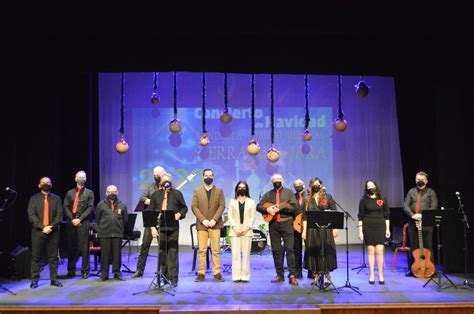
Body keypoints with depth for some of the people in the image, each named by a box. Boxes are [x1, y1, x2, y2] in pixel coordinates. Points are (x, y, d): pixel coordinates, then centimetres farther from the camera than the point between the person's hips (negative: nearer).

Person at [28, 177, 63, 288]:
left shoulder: (56, 198, 8)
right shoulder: (34, 199, 6)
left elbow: (59, 215, 1)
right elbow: (31, 216, -3)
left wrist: (50, 227, -13)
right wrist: (42, 227, -14)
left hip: (53, 232, 1)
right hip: (38, 231, -1)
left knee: (53, 257, 4)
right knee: (36, 257, 3)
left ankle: (54, 279, 10)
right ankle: (34, 280, 10)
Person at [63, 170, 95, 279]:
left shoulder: (89, 193, 8)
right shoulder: (70, 193, 15)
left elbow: (90, 208, -1)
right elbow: (66, 207, 7)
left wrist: (80, 219, -11)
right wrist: (72, 219, -7)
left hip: (83, 222, -2)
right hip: (71, 222, 3)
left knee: (84, 247, -3)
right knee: (71, 247, 5)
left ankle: (85, 270, 3)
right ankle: (71, 271, 13)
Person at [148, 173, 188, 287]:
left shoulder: (177, 194, 10)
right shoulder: (155, 195, 11)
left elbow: (184, 207, 13)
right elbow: (151, 212, 8)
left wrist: (179, 214, -9)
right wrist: (152, 227, -1)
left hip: (173, 228, -1)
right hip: (160, 227, 1)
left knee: (173, 252, -4)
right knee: (162, 253, 6)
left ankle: (173, 278, -1)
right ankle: (164, 277, 16)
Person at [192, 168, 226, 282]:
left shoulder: (219, 190, 9)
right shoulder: (197, 191, 9)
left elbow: (222, 206, 1)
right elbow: (194, 207, 1)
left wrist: (214, 220, -11)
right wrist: (203, 220, -10)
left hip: (215, 224, 0)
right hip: (201, 224, 0)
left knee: (216, 250, -1)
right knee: (202, 250, -1)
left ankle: (217, 273, 2)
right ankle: (201, 273, 4)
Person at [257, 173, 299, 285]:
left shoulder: (289, 192, 5)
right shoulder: (268, 194, 13)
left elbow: (294, 207, -6)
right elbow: (258, 206, 9)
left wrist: (280, 208, -17)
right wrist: (267, 209, -11)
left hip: (286, 223, -3)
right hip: (273, 224, 3)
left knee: (289, 249, -8)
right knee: (276, 250, 5)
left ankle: (292, 275, -6)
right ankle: (280, 275, 13)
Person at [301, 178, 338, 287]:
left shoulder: (328, 197, 6)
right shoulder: (308, 200, 10)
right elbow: (305, 216, 7)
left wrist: (335, 228, -4)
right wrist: (304, 231, 1)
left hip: (326, 228, -1)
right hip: (312, 229, 2)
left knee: (326, 251, -2)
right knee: (313, 252, 3)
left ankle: (327, 275, 7)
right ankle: (315, 274, 13)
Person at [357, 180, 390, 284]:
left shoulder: (382, 199, 6)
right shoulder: (364, 200, 3)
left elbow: (386, 215, 9)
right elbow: (360, 217, 3)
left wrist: (388, 229, 5)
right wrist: (360, 231, -2)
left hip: (380, 227, 1)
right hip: (368, 228, 0)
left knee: (379, 250, -5)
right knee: (370, 251, 2)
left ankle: (380, 275, 3)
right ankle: (371, 275, 9)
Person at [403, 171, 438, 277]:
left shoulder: (431, 192, 6)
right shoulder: (411, 191, 13)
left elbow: (434, 206, -5)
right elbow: (405, 205, 4)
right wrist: (412, 215, -13)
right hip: (413, 222, 3)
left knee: (428, 246, -1)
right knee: (413, 246, 6)